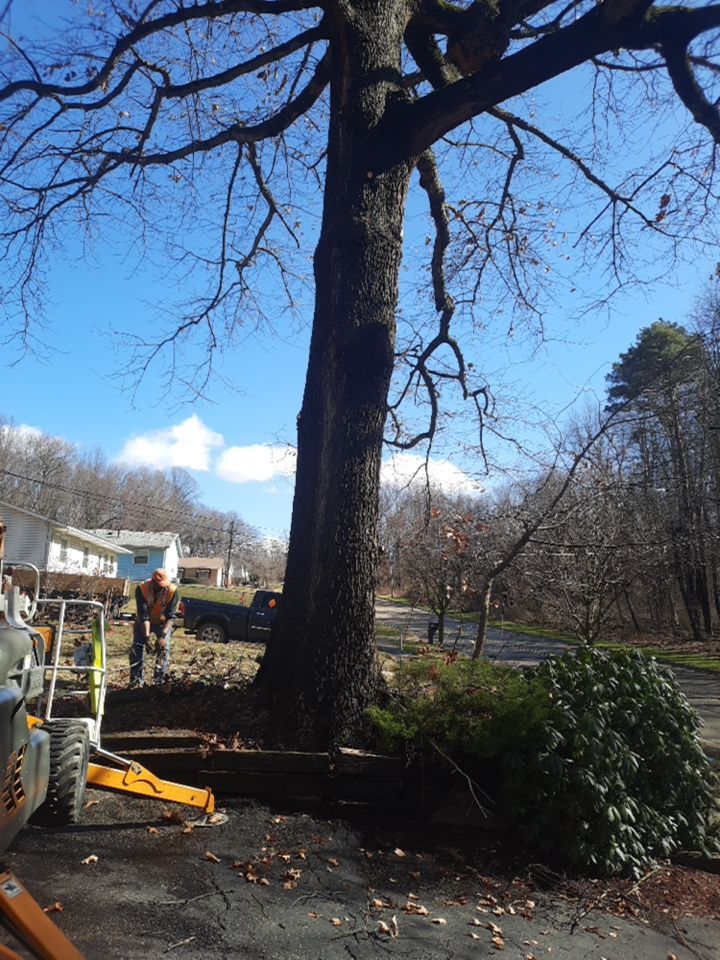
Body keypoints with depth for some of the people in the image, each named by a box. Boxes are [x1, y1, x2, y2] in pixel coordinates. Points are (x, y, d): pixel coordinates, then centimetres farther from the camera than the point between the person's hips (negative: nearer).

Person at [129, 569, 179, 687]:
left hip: (163, 622, 0)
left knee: (163, 648, -11)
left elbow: (171, 616, -27)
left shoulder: (172, 592, -29)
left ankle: (159, 682, -1)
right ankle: (136, 682, 4)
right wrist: (146, 636, -37)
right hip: (143, 622, 1)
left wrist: (163, 634, -39)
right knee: (137, 647, -6)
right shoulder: (141, 589, -29)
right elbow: (143, 615, -31)